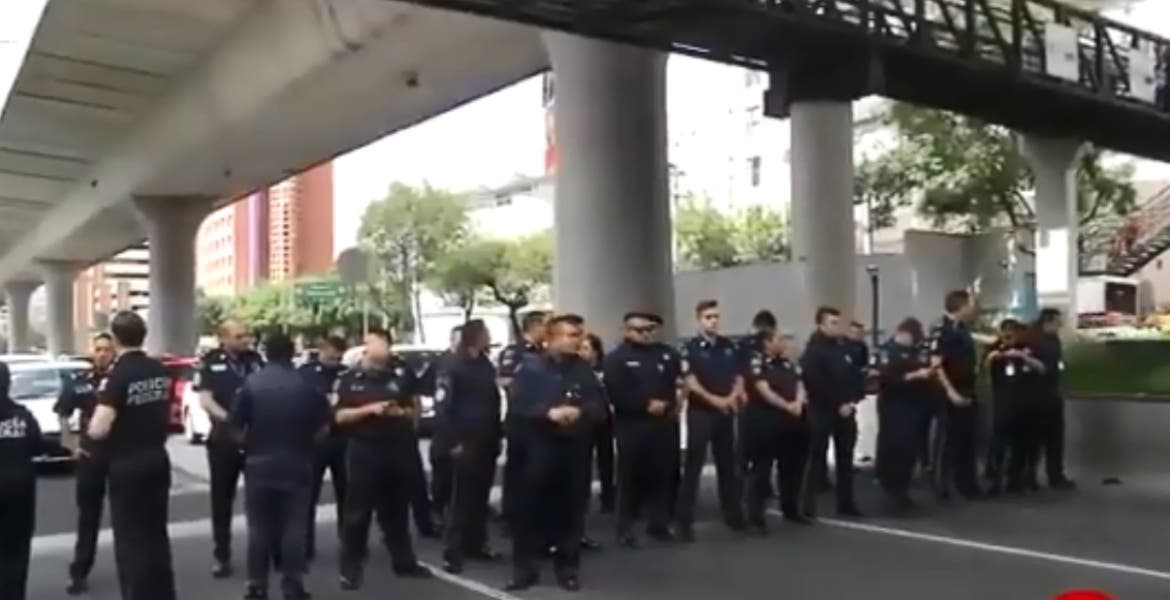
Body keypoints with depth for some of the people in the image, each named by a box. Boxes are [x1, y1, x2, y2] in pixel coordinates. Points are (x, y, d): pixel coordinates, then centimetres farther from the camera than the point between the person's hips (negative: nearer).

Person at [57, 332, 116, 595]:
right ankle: (79, 572, 17)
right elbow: (62, 414, 11)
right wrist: (71, 444, 3)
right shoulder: (79, 381, 1)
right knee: (88, 515, 9)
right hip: (91, 453, 1)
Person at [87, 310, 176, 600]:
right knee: (157, 533, 17)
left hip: (127, 466, -6)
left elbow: (98, 430, -24)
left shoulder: (117, 376, -18)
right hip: (158, 460, 7)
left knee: (130, 538, 3)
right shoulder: (161, 371, 3)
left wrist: (93, 423, -5)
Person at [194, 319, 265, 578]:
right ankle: (222, 556, 16)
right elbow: (205, 400, -11)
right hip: (224, 438, -2)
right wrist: (230, 420, -25)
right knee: (222, 498, 6)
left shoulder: (255, 359, 4)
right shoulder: (211, 363, -3)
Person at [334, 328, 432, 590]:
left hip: (398, 449, 3)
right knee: (357, 511, 0)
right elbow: (340, 416, -5)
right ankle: (350, 568, 10)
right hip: (364, 450, -3)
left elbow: (416, 406, 12)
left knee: (397, 509, 14)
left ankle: (404, 562, 25)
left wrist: (404, 412, -9)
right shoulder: (350, 379, -2)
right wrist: (370, 409, -18)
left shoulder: (402, 373, 4)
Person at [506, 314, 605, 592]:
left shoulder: (583, 369, 9)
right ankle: (524, 567, 12)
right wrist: (549, 412, -22)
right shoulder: (530, 367, -1)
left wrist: (580, 411, -16)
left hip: (576, 448, 3)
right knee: (532, 507, 0)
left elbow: (599, 405, 4)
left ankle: (568, 568, 20)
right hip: (540, 447, -3)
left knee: (571, 509, 8)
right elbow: (519, 406, -9)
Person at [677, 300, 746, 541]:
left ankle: (733, 513, 26)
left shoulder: (729, 346, 9)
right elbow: (690, 382, -14)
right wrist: (714, 399, -22)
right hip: (700, 412, -5)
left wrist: (733, 397, -10)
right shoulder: (690, 348, -6)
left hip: (726, 413, 5)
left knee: (728, 464, 13)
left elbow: (739, 377, 9)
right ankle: (685, 521, 0)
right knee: (693, 467, -3)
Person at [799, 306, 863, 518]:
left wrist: (852, 401, -1)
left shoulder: (845, 347, 13)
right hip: (822, 411, -7)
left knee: (845, 457, 11)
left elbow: (854, 376, 15)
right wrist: (837, 405, -17)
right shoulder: (813, 350, -9)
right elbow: (814, 383, -18)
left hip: (846, 410, 7)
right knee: (816, 457, -3)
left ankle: (846, 503, 19)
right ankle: (809, 504, 2)